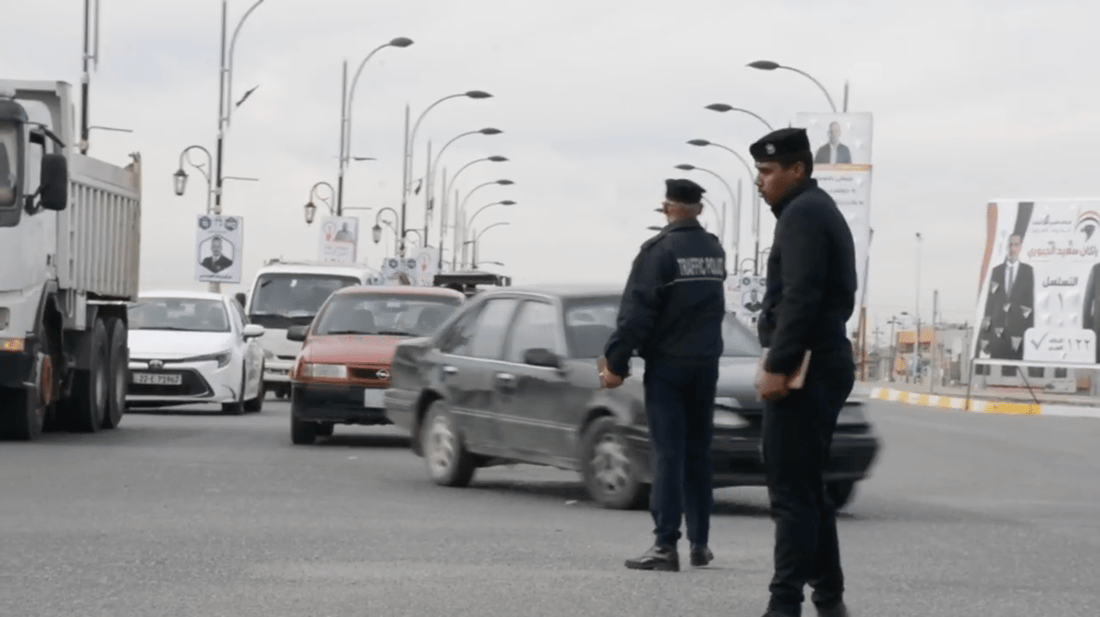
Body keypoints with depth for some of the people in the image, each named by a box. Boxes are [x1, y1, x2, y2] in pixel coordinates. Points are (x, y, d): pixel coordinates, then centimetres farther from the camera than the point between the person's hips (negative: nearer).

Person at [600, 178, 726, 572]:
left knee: (667, 452, -7)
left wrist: (615, 361, -13)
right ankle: (700, 543, 14)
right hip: (706, 363, 6)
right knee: (698, 452, 12)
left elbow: (636, 312, -17)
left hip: (666, 363, -6)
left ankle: (666, 545, -13)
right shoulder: (715, 250, 9)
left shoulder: (659, 250, -13)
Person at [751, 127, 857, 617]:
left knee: (791, 490, -12)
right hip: (824, 364, 11)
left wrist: (778, 365, -23)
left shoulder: (801, 214, -11)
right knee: (807, 487, 15)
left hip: (803, 370, -11)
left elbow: (800, 298, -22)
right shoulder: (821, 211, 21)